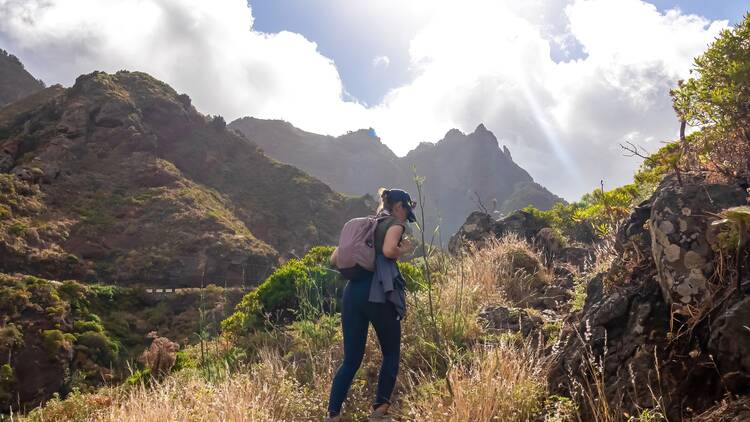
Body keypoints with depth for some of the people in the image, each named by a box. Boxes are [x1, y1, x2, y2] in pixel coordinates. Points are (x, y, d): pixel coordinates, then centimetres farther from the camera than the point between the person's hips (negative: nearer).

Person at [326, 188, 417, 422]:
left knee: (351, 360, 11)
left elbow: (335, 258, 20)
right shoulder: (395, 223, 3)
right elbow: (388, 250, -19)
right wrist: (405, 250, 1)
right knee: (391, 354, 14)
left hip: (353, 292, 6)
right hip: (379, 295, -6)